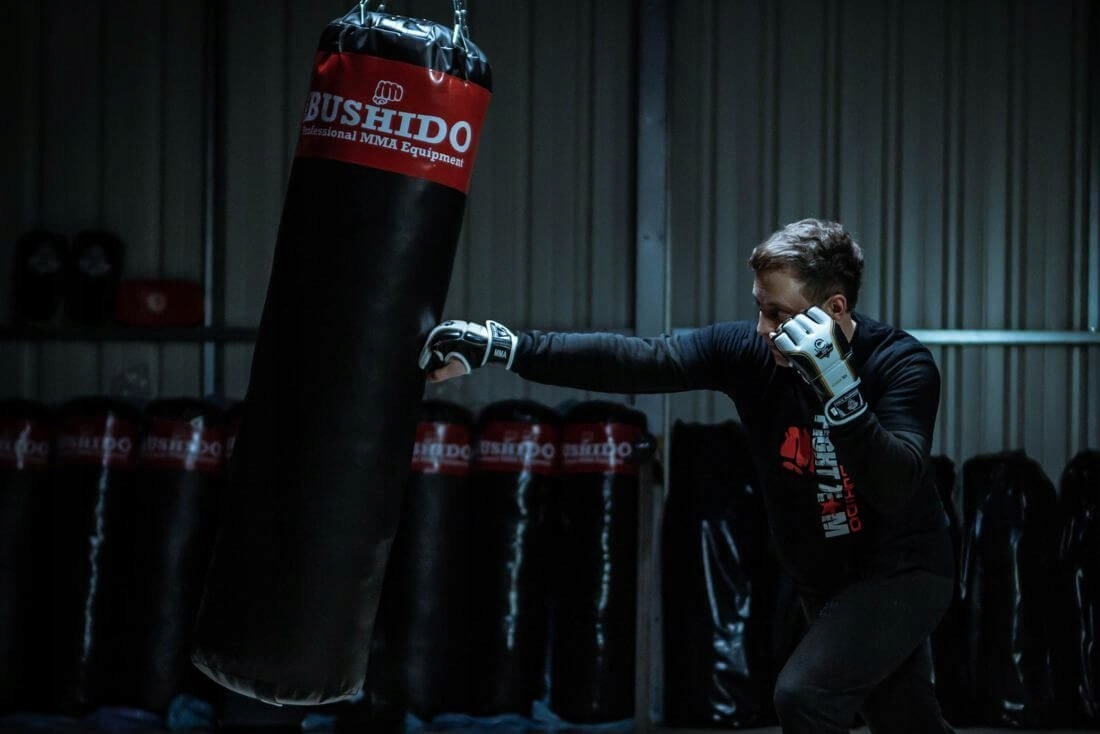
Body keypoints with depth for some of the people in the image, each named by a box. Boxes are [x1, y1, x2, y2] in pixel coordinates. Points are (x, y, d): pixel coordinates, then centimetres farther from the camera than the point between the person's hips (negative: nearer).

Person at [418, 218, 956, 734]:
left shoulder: (902, 364, -21)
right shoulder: (747, 349, -12)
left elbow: (895, 490, -34)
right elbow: (634, 360, -21)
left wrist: (838, 392, -45)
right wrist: (502, 346, -29)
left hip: (903, 571, -5)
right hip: (824, 581, 5)